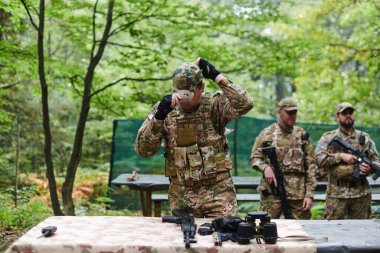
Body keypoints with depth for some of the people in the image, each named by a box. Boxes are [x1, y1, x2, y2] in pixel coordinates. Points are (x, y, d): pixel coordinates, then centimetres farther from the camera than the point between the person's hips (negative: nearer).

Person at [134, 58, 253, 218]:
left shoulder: (214, 104, -4)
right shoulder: (164, 109, -1)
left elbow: (244, 104, -23)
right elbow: (142, 149, -6)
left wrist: (216, 75, -18)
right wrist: (159, 115, -19)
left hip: (218, 192, -2)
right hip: (182, 195, 2)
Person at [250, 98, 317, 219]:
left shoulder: (302, 135, 9)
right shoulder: (267, 134, 5)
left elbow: (311, 166, 7)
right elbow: (255, 158, 7)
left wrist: (309, 194, 0)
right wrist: (265, 167, -16)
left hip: (298, 194, 2)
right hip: (272, 192, -2)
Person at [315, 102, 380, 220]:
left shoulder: (365, 138, 12)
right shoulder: (328, 138, 4)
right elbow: (319, 159, -8)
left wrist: (370, 168, -10)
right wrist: (341, 156, -16)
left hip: (361, 194, 3)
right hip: (336, 194, -2)